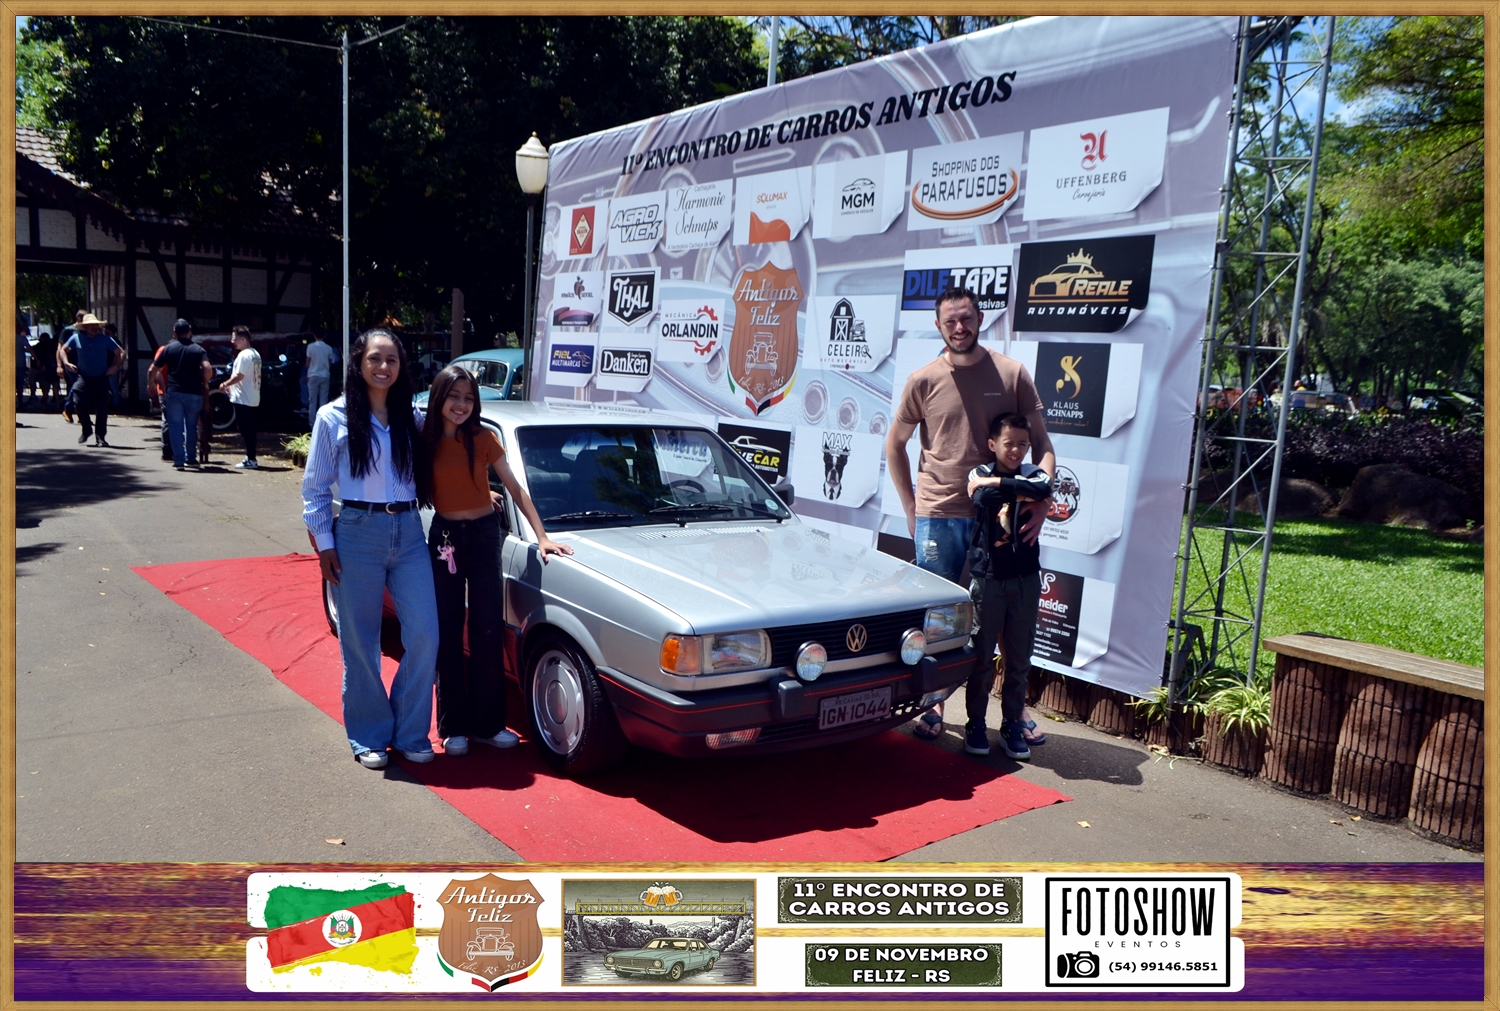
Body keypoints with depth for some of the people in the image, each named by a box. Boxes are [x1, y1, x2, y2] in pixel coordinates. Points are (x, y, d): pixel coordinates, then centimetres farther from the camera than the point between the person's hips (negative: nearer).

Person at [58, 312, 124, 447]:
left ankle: (99, 436, 7)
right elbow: (63, 350, 17)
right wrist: (66, 363, -1)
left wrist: (115, 367, -8)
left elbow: (121, 353, 7)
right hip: (83, 377, 0)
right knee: (78, 402, -17)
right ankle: (87, 429, 5)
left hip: (101, 379, 0)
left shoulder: (105, 340, 4)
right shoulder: (77, 338, 7)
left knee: (102, 407, -3)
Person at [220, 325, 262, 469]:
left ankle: (250, 460, -5)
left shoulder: (244, 355, -15)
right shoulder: (255, 354, 14)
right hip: (253, 399, 9)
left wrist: (225, 384, -4)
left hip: (243, 399, -9)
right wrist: (231, 385, 19)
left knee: (246, 430, -6)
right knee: (249, 429, 13)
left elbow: (239, 376, -20)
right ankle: (250, 457, 18)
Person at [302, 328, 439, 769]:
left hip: (408, 531, 3)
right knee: (360, 643, 5)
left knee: (424, 636, -2)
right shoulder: (334, 418, -1)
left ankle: (411, 733, 15)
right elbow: (315, 488, 3)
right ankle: (369, 737, 20)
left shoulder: (413, 418, 8)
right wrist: (324, 544, -2)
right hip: (358, 534, -3)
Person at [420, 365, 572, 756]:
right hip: (443, 537, 0)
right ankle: (453, 726, 15)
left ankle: (487, 723, 14)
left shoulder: (484, 439, -4)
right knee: (447, 635, 5)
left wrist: (542, 537, -10)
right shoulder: (424, 441, -2)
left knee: (487, 633, 3)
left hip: (484, 535, 0)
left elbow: (515, 489, -4)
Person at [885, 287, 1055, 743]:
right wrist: (911, 507, 5)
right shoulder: (924, 380, 1)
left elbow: (1040, 443, 3)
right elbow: (895, 444, 11)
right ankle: (934, 705, 22)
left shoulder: (1012, 374, 0)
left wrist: (1040, 503, -10)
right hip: (938, 517, 0)